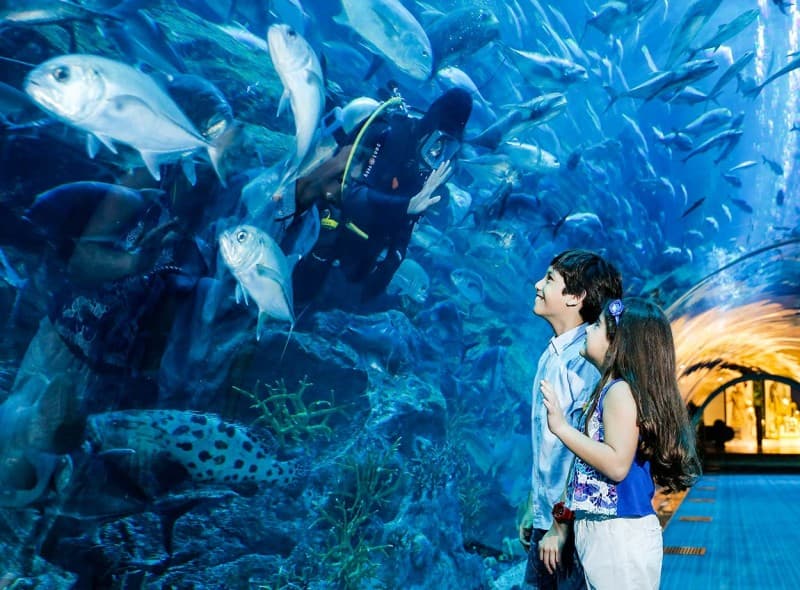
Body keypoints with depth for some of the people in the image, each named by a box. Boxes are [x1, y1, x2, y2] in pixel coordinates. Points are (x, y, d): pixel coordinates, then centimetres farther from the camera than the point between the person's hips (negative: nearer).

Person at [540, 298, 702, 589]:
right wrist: (559, 523, 15)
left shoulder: (622, 391, -15)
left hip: (621, 534, -9)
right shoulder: (606, 391, 11)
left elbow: (617, 465, -25)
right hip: (596, 531, 9)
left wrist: (561, 426, -21)